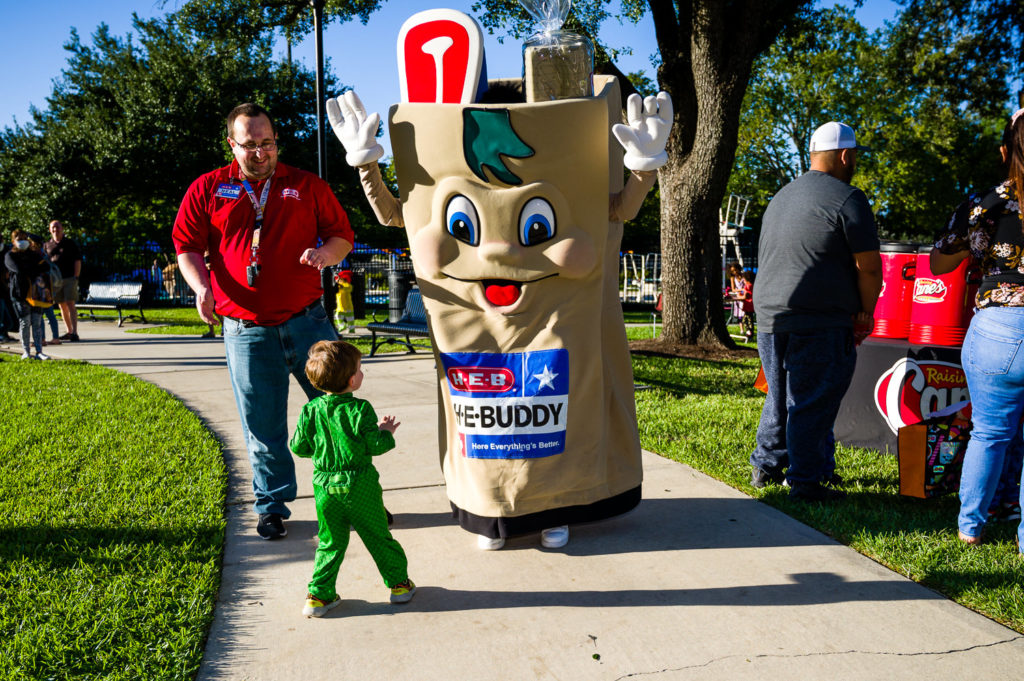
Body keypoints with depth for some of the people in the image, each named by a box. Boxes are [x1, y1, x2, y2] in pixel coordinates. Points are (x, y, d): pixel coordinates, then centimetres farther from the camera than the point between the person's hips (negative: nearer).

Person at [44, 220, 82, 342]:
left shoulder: (70, 244, 4)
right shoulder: (47, 246, 12)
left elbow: (77, 261, 2)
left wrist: (75, 277, -7)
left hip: (69, 278, -4)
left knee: (71, 304, -10)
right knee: (62, 305, 6)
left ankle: (74, 332, -13)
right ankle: (69, 331, 13)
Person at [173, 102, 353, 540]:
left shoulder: (307, 186, 9)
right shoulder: (208, 189, 9)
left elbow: (343, 235, 13)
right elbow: (187, 247, 9)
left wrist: (326, 252, -10)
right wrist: (202, 286, -10)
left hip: (307, 321, 0)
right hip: (246, 331, 0)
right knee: (262, 426, 7)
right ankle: (272, 507, 23)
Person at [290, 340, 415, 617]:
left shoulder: (310, 411, -3)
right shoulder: (360, 409, -15)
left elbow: (298, 447, 2)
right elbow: (375, 445, -15)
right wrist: (387, 431, 5)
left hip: (325, 487, 3)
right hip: (360, 486, -3)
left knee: (330, 543, 15)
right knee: (378, 537, 12)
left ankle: (319, 595, 15)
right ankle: (399, 584, 25)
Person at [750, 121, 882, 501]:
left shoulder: (781, 196, 17)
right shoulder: (846, 199, -7)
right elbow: (869, 267, -10)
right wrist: (866, 312, 5)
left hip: (769, 315, 8)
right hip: (820, 324, -7)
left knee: (780, 397, 19)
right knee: (813, 403, 0)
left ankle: (765, 466, 28)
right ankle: (805, 481, 6)